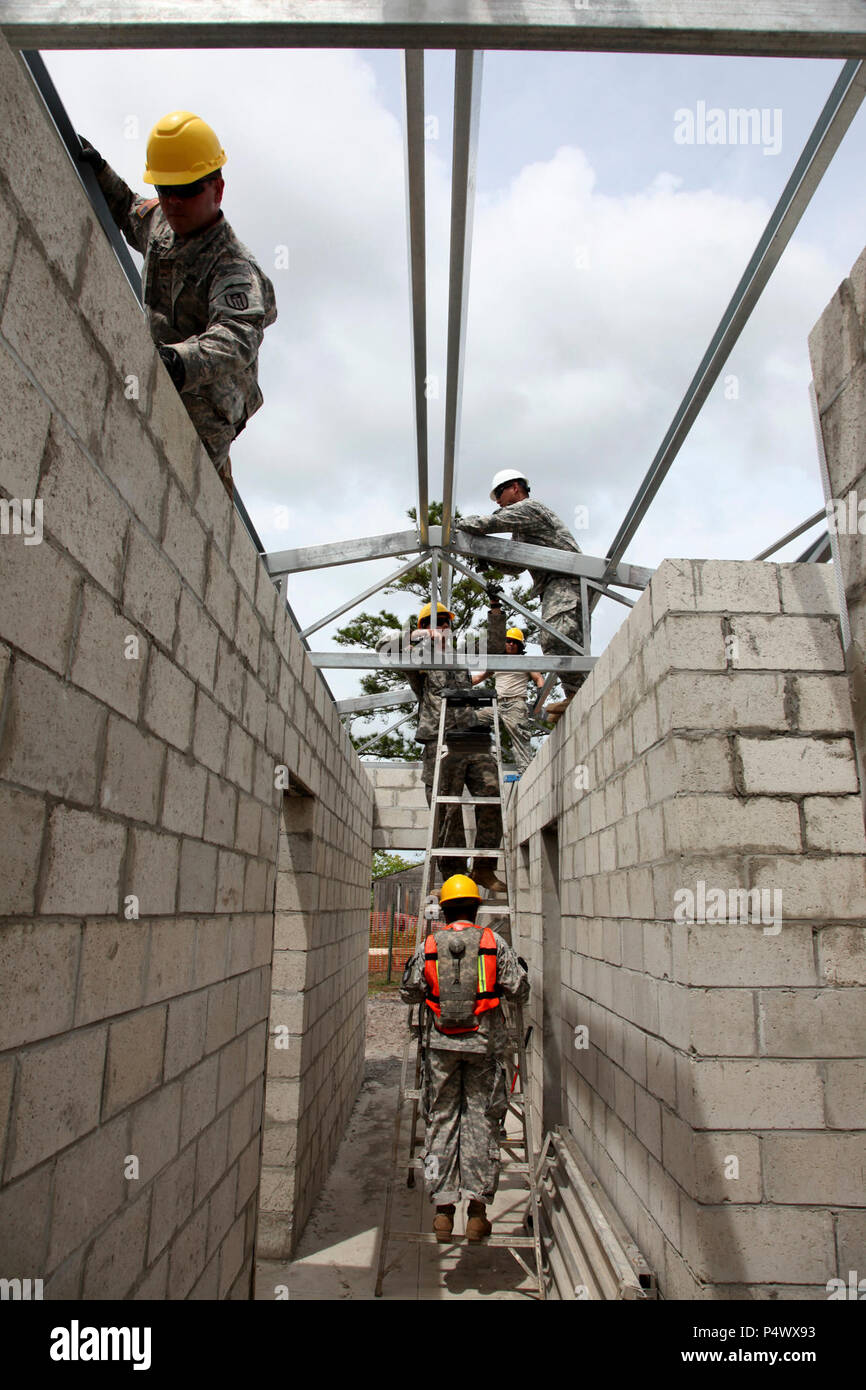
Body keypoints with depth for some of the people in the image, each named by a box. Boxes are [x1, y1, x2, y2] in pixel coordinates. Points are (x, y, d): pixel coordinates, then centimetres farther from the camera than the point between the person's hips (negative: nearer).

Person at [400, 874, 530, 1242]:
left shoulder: (428, 946, -1)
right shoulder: (493, 943, -4)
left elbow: (409, 994, 6)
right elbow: (519, 991, -1)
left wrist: (411, 968, 25)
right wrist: (521, 969, 20)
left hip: (441, 1045, 1)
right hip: (484, 1044, -1)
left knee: (441, 1121, 11)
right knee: (481, 1121, 8)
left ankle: (442, 1207, 15)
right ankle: (477, 1209, 12)